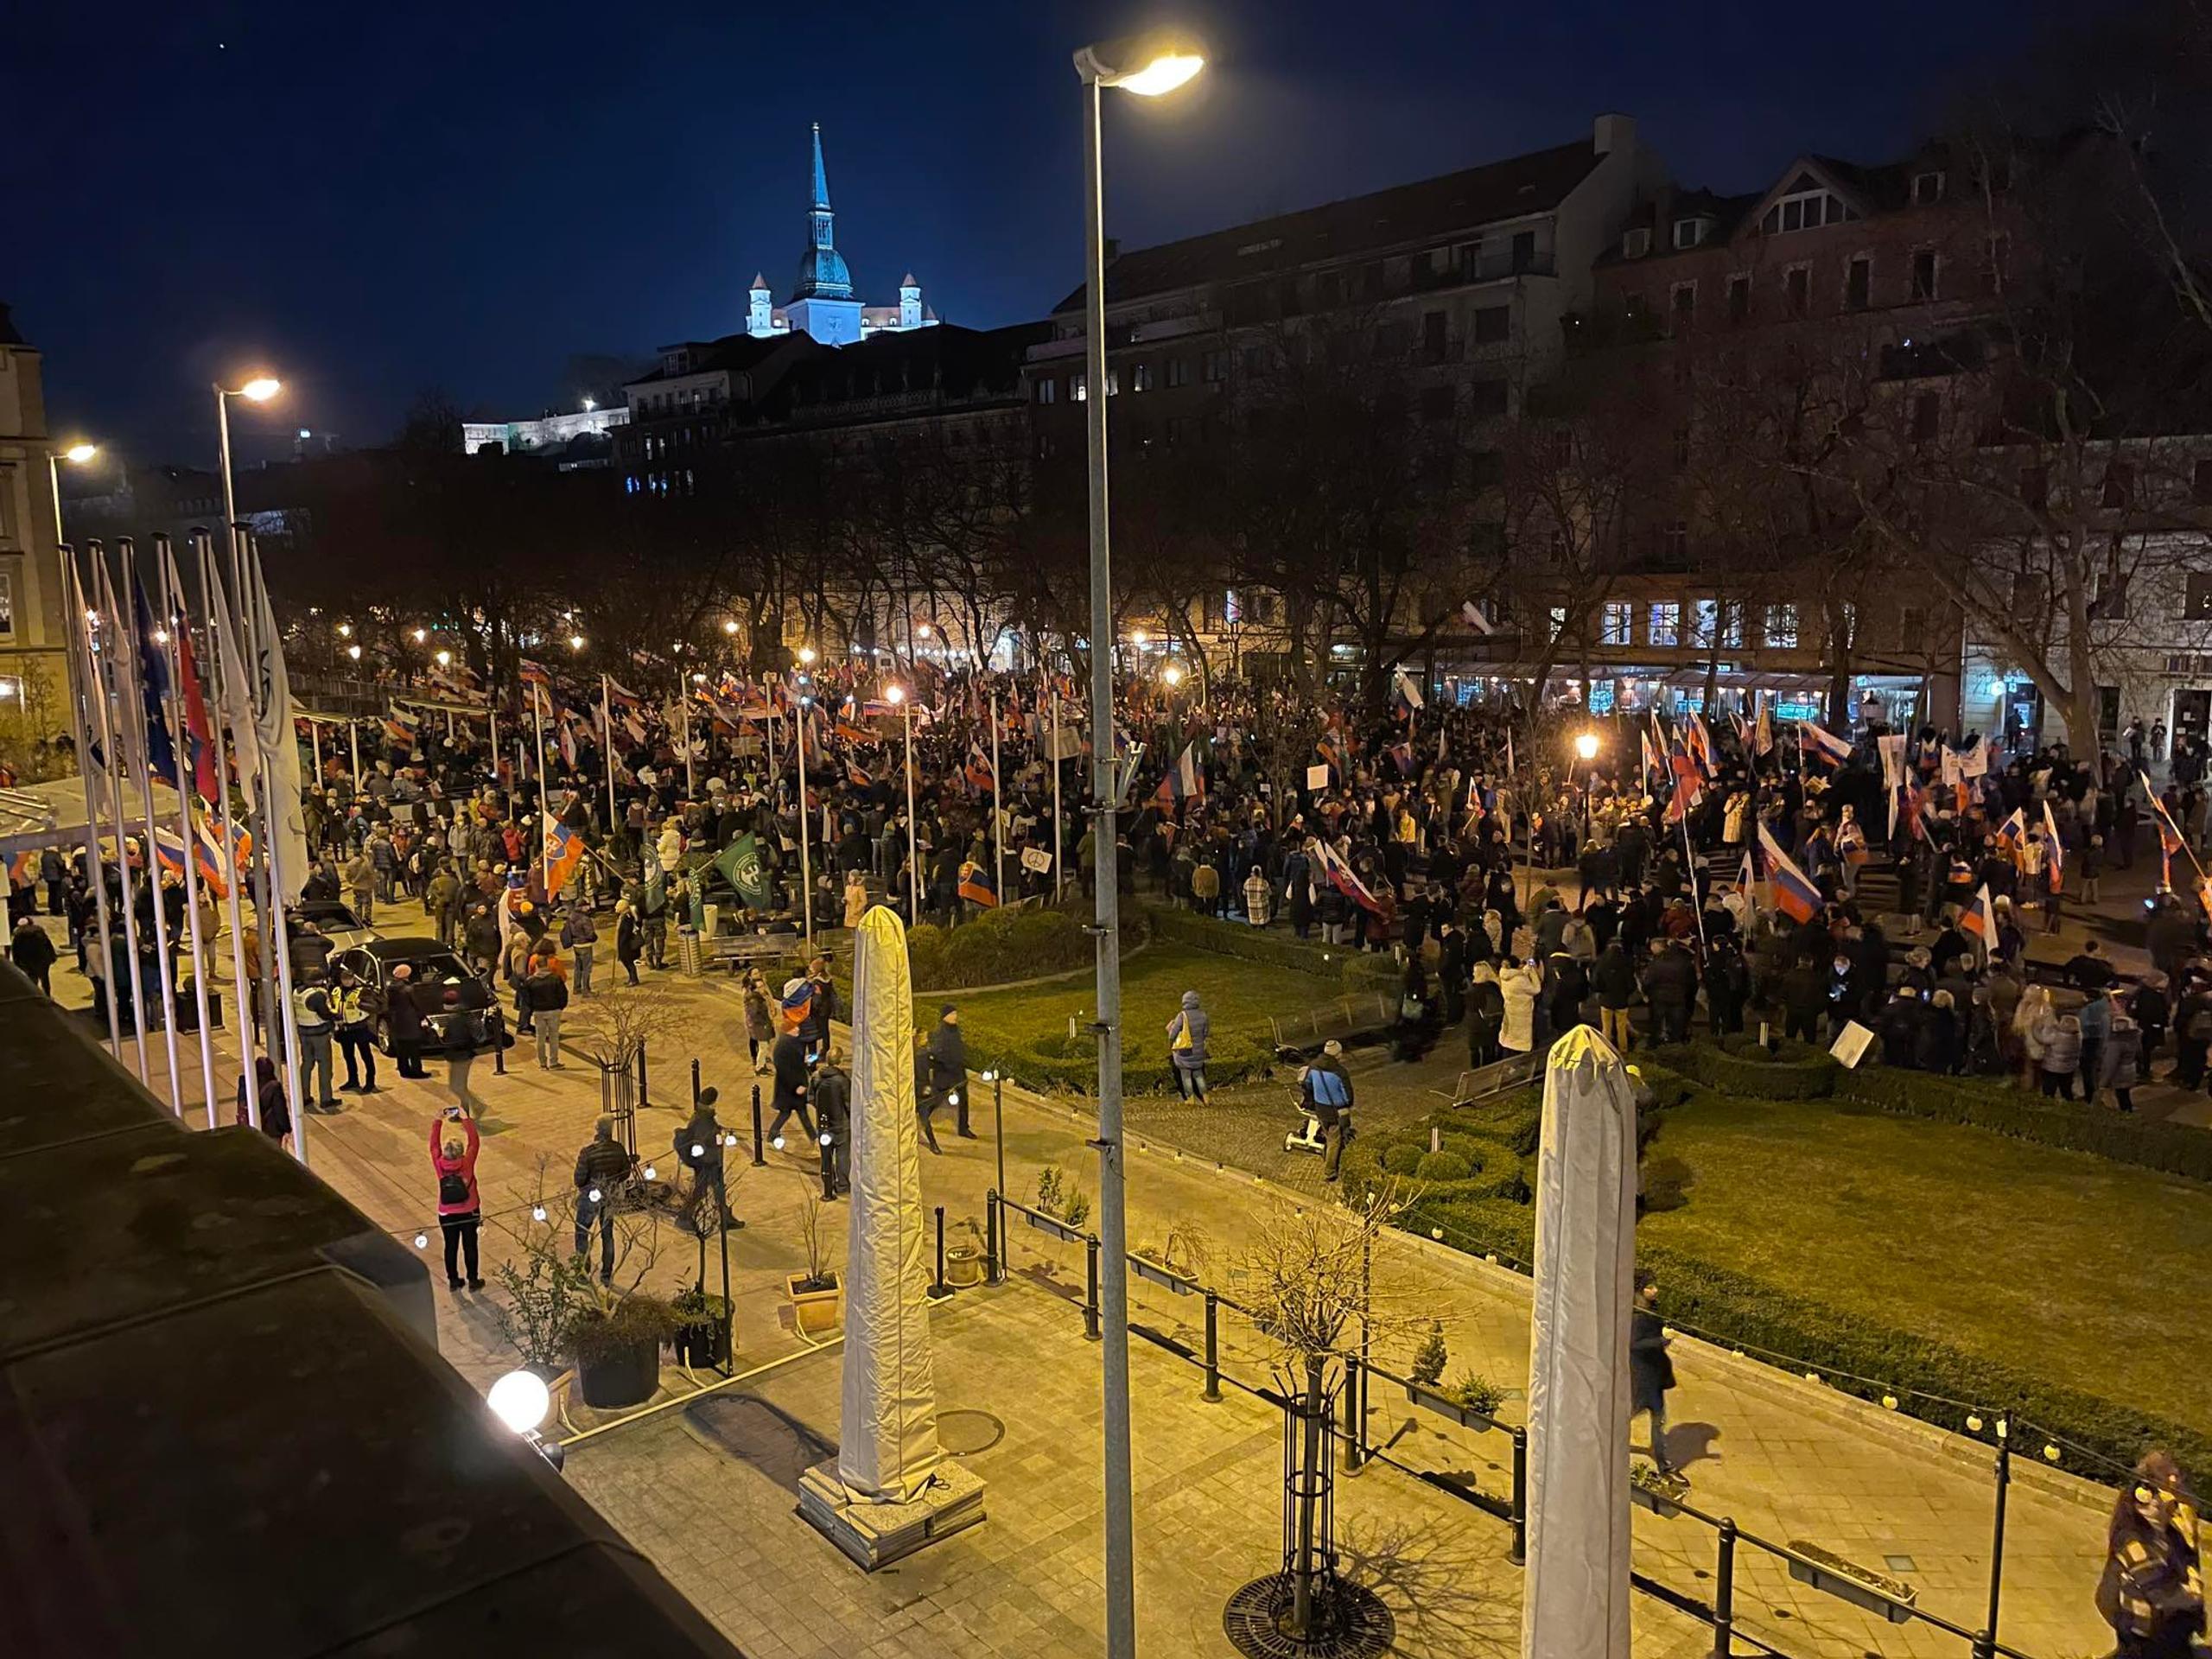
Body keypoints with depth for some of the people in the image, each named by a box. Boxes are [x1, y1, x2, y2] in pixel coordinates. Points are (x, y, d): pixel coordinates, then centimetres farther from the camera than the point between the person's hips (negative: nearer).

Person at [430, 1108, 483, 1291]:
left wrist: (439, 1121, 4)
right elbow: (473, 1142, -11)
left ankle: (453, 1281, 26)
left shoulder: (439, 1165, -15)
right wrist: (466, 1119, -6)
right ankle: (473, 1280, 20)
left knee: (451, 1247, 15)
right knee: (470, 1247, 11)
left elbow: (434, 1144, -2)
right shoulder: (466, 1164, -19)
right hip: (468, 1213, -2)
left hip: (447, 1215, 2)